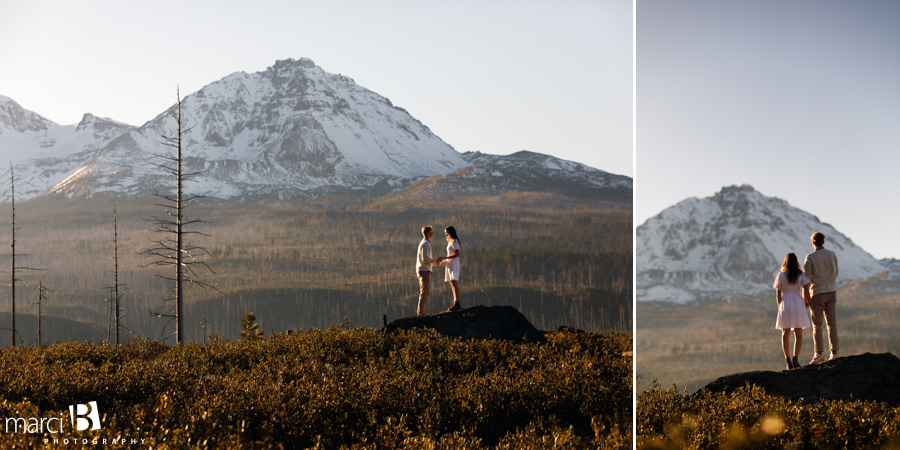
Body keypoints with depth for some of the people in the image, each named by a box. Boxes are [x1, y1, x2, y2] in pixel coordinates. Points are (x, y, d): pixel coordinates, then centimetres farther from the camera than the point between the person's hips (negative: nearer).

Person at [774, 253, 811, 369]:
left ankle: (788, 360, -3)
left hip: (785, 304, 0)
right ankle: (795, 359, -2)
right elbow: (806, 290, -8)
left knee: (785, 333, 5)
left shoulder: (780, 276, -2)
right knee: (798, 333, 6)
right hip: (798, 304, 0)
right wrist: (807, 301, 11)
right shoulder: (801, 275, -2)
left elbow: (778, 295, 0)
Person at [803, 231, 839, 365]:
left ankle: (819, 353, -6)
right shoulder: (832, 255, 3)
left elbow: (807, 278, -9)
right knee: (831, 323, 7)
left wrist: (806, 298, -1)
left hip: (817, 293, -4)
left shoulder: (810, 257, -10)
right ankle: (834, 353, 4)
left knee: (817, 324, 0)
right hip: (831, 292, 4)